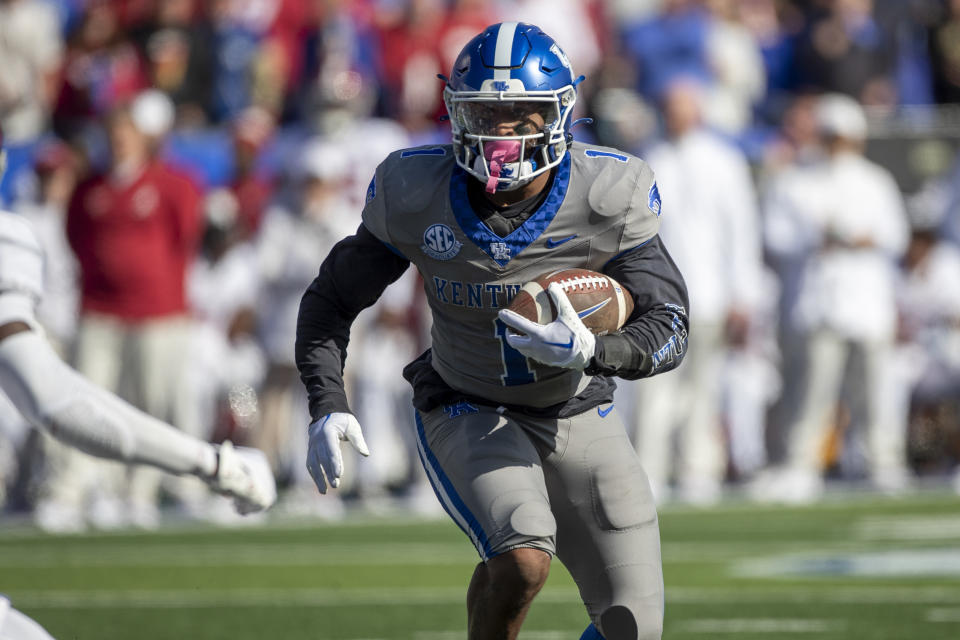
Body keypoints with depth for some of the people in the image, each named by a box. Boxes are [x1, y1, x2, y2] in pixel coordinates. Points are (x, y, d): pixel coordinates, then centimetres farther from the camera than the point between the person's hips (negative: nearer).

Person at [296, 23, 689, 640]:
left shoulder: (609, 199, -16)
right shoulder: (415, 195, -14)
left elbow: (669, 330, -14)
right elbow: (332, 299, 0)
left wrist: (591, 351, -35)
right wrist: (328, 406, -14)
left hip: (580, 418, 2)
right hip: (469, 417, -2)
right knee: (522, 559, -31)